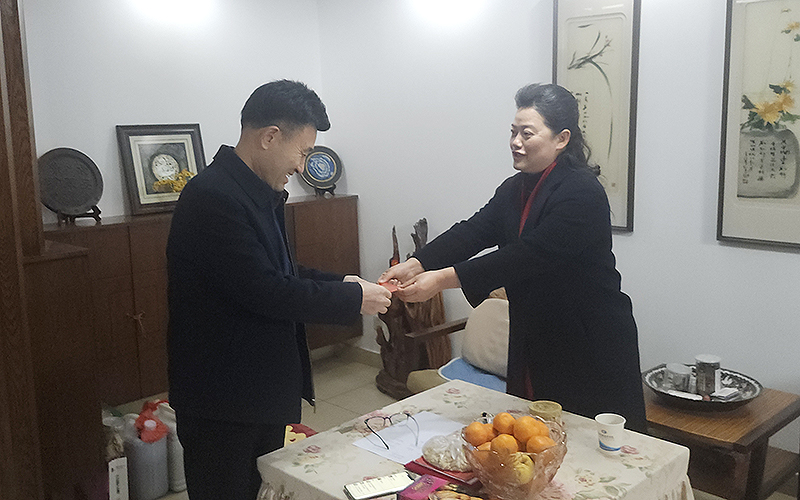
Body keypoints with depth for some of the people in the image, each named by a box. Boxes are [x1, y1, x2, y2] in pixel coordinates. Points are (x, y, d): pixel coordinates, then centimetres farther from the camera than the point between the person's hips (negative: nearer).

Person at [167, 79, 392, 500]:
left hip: (263, 388, 9)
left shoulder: (259, 193, 8)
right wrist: (352, 299, -16)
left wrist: (341, 283, 2)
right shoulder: (212, 196, -23)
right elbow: (264, 290, -26)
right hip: (223, 403, -9)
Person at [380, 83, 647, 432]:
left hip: (591, 347, -7)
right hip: (535, 345, 7)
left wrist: (443, 279, -33)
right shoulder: (515, 189, 7)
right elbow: (473, 231, -5)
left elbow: (529, 255, -29)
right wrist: (416, 265, -22)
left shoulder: (581, 193, -19)